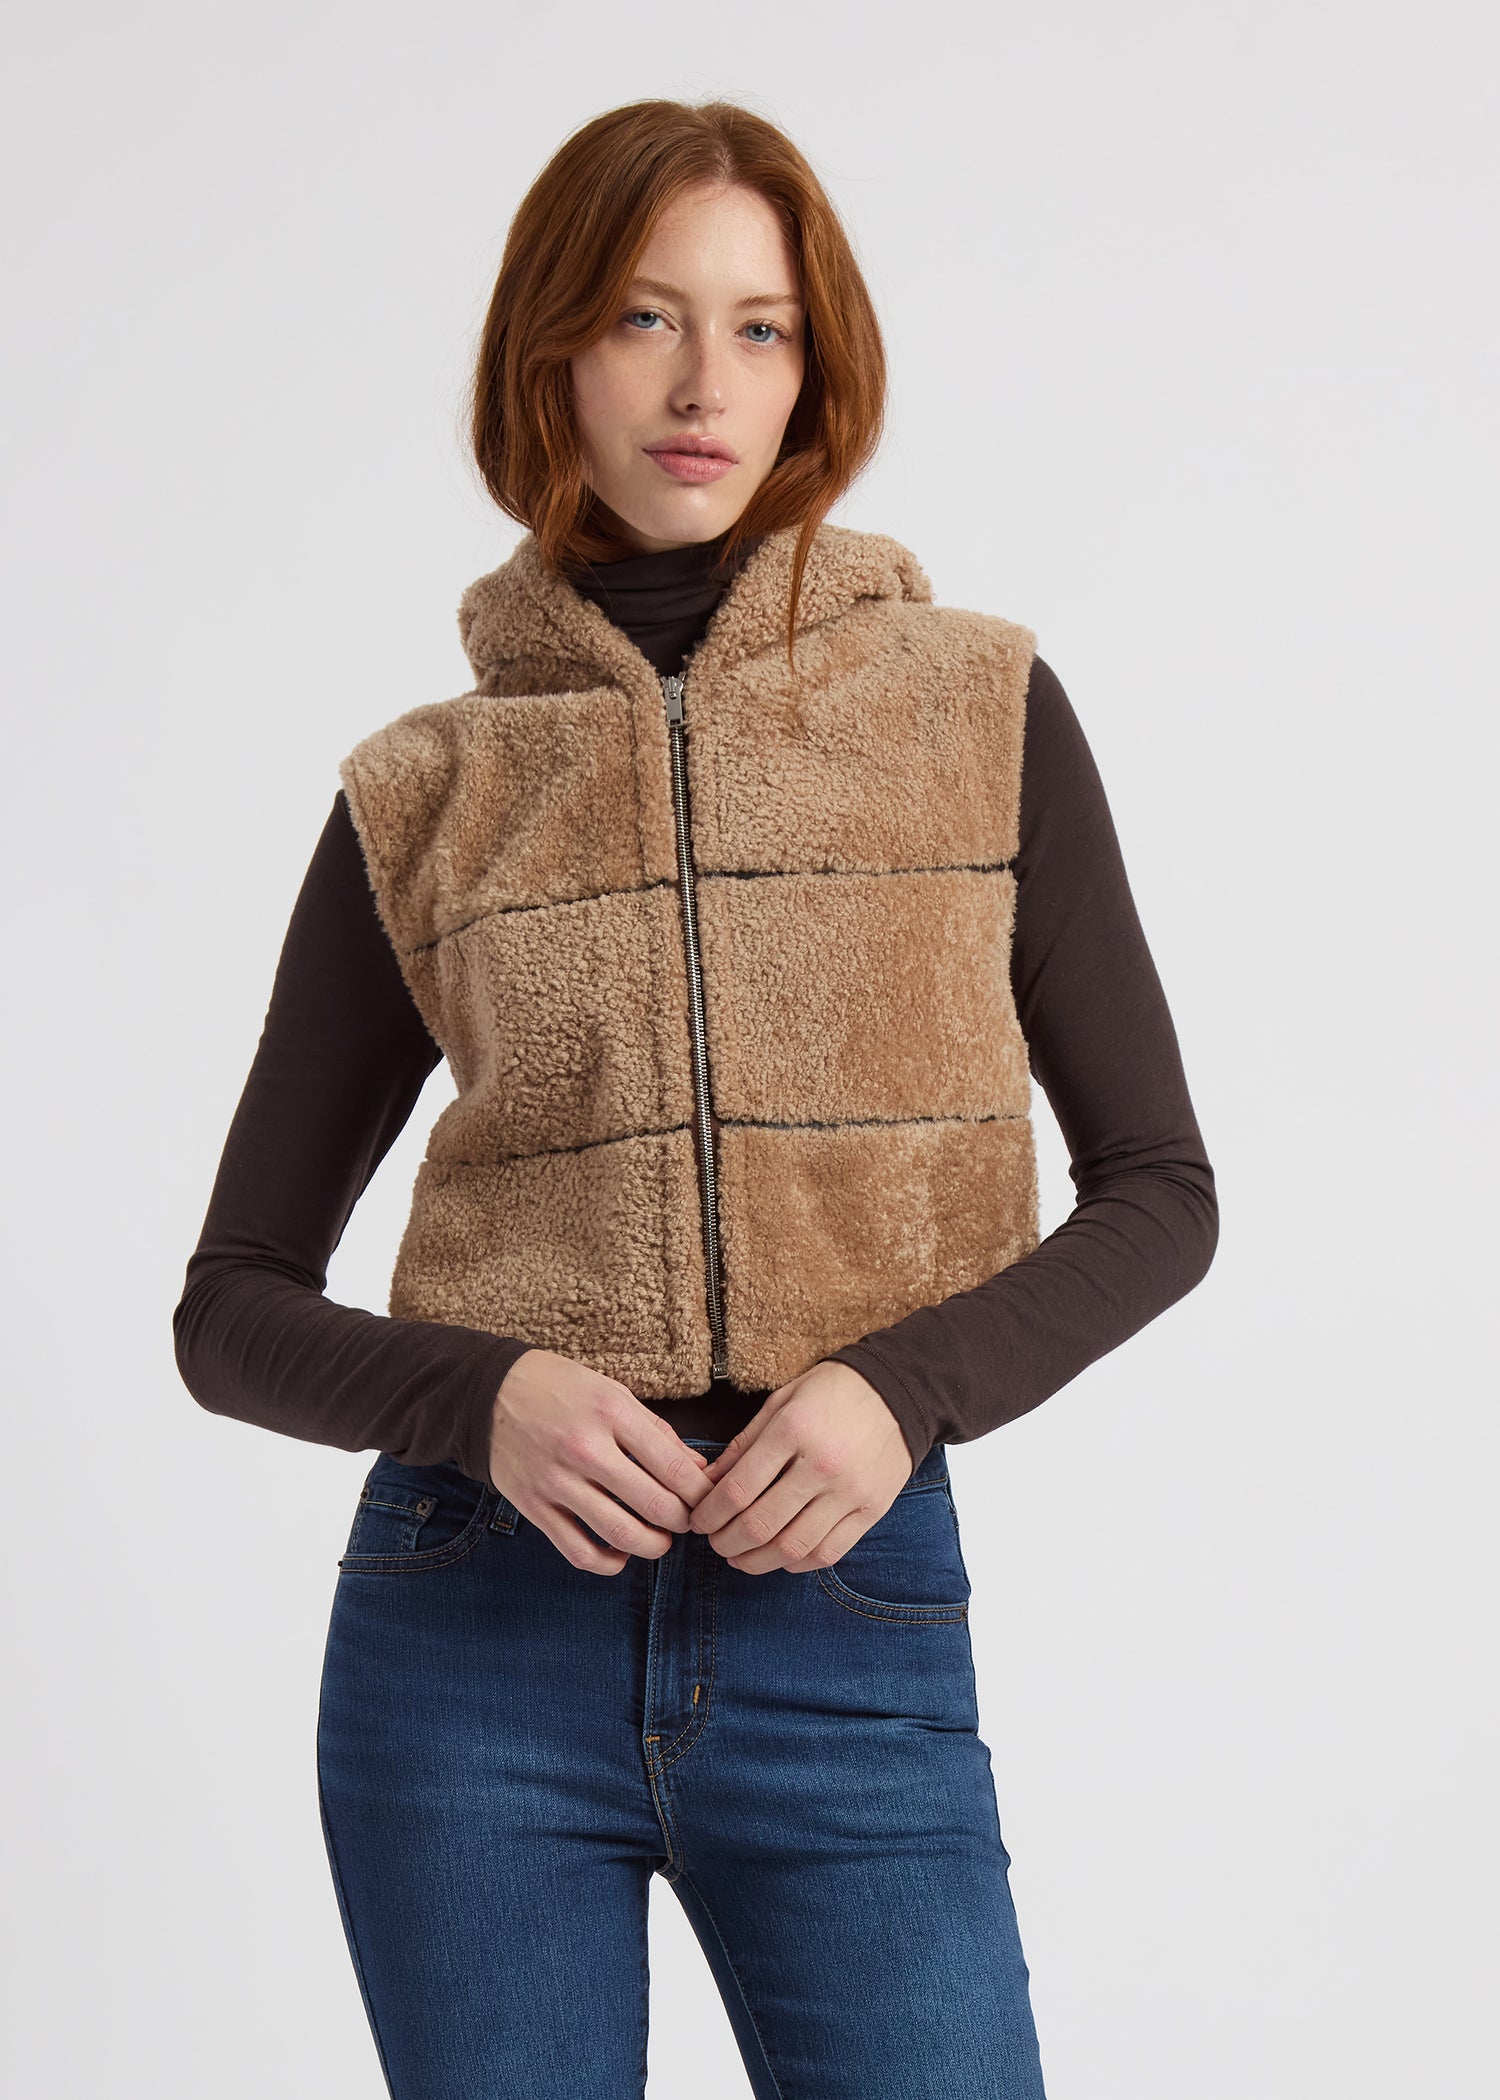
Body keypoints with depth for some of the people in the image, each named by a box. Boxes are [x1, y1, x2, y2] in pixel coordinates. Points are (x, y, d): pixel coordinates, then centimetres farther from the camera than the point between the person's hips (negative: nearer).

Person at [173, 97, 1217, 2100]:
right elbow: (233, 1311, 6)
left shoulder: (983, 713, 3)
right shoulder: (426, 796, 3)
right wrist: (483, 1394, -13)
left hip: (849, 1631, 0)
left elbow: (1158, 1193, 5)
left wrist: (906, 1381, -12)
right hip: (479, 1633, 1)